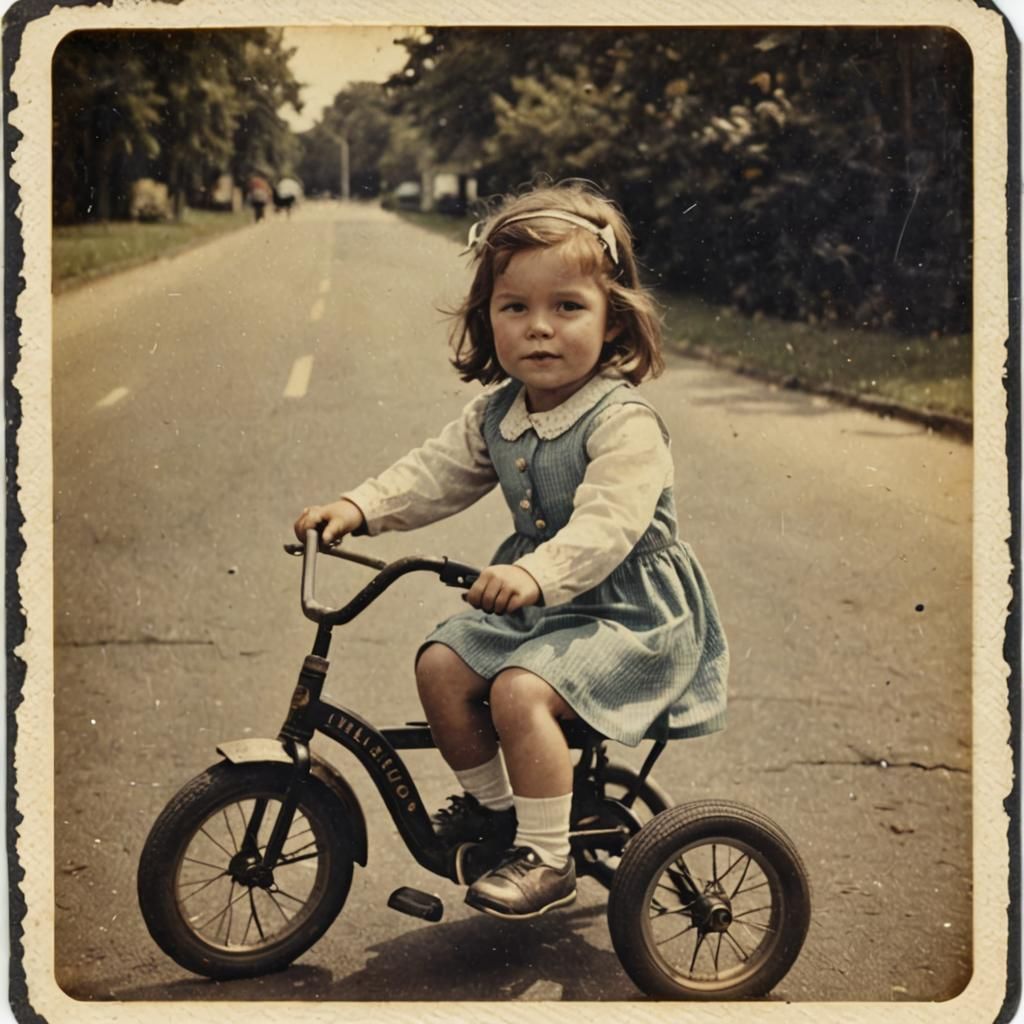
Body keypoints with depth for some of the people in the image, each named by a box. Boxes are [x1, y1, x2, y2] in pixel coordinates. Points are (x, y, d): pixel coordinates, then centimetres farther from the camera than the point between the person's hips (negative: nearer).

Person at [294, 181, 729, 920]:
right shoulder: (496, 415, 3)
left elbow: (605, 525, -34)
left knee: (520, 690, -26)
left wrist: (536, 574, -49)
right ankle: (491, 803, 17)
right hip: (535, 602, 8)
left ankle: (548, 858, -10)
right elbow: (437, 472, 7)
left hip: (630, 611, -8)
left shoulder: (624, 423, -22)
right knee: (441, 664, -4)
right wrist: (361, 507, -9)